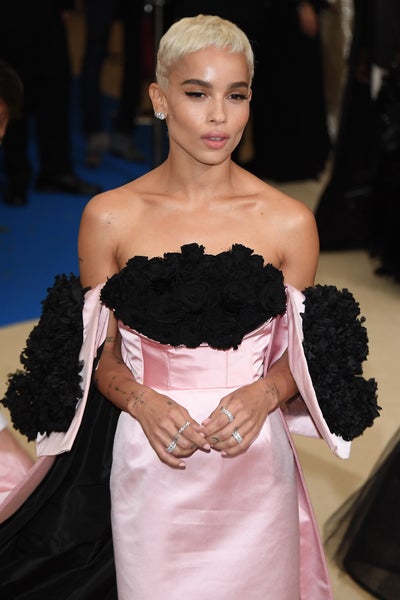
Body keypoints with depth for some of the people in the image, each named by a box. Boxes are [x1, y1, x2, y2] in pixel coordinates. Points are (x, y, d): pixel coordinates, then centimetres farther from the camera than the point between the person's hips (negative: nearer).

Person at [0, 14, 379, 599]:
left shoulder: (290, 222, -5)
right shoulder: (109, 217, -4)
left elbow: (300, 353, 7)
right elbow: (99, 353, 4)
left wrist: (263, 395, -13)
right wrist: (141, 401, -15)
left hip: (254, 464, 0)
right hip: (147, 468, 0)